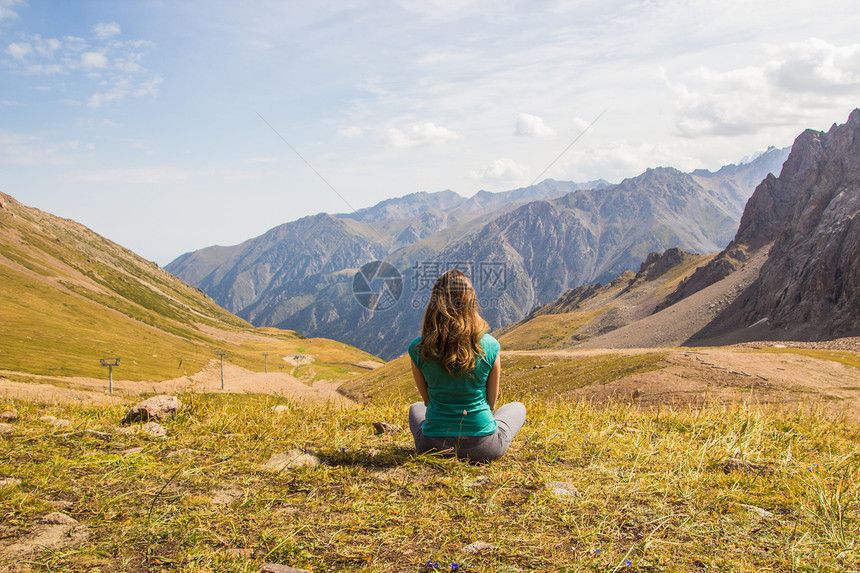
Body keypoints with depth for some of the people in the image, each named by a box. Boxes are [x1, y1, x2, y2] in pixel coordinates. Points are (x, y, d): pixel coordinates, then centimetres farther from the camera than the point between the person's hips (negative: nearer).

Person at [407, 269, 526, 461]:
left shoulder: (418, 349, -13)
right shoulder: (490, 346, -15)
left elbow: (427, 398, 3)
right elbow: (491, 400, 0)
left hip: (434, 445, 1)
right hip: (484, 447, 0)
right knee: (517, 408, 31)